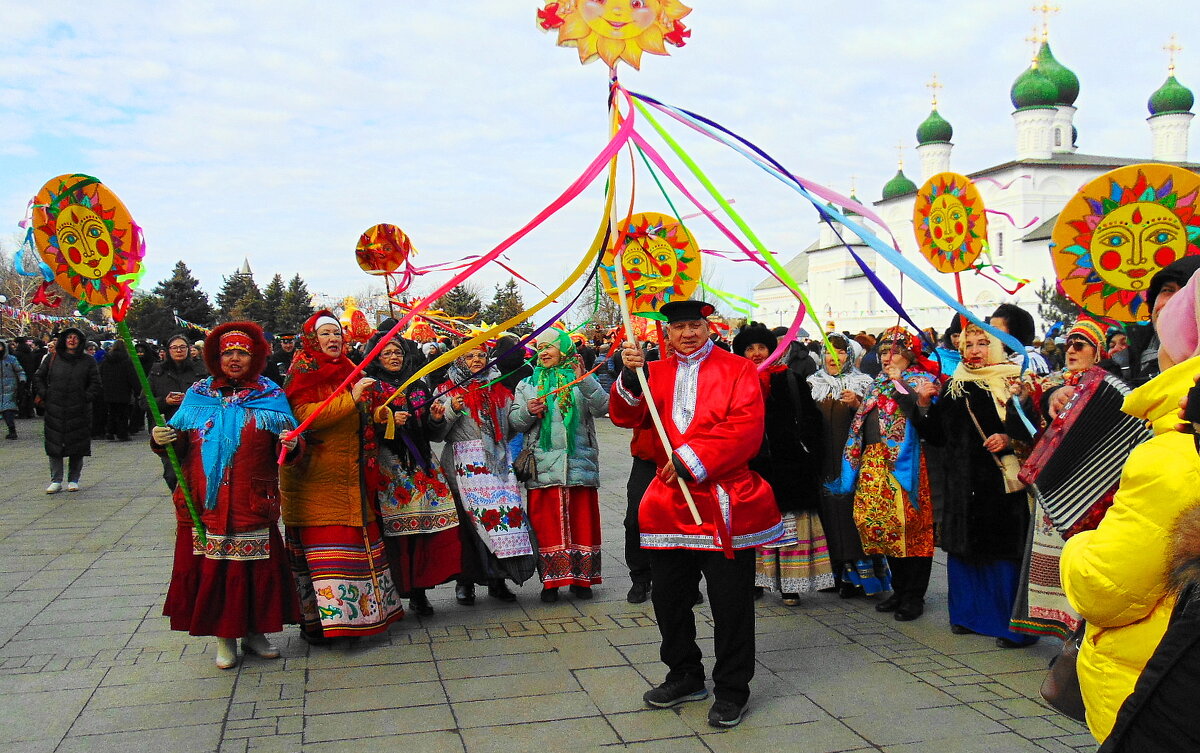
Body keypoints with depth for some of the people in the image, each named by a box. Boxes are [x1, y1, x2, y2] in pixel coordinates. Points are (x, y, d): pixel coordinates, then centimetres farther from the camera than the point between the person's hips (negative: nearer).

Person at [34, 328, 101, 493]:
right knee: (54, 445, 1)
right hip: (54, 410, 1)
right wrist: (45, 395, 5)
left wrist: (86, 398, -4)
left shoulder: (88, 361, 5)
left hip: (79, 410, -1)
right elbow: (38, 377, 15)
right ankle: (56, 481, 8)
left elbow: (95, 383, 6)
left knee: (77, 447, 2)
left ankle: (73, 480, 13)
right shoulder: (52, 358, 7)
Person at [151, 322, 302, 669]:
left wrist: (289, 445, -21)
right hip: (206, 503, 1)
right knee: (212, 568, 4)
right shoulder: (198, 394, 9)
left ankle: (254, 632, 23)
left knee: (256, 568, 6)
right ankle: (224, 638, 18)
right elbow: (180, 443, 7)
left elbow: (286, 452, 1)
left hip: (252, 503, -1)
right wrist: (161, 439, -13)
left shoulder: (270, 395, 5)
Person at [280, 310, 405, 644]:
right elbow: (303, 415, -20)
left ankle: (359, 611, 16)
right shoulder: (304, 374, -4)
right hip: (316, 477, -7)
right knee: (321, 544, -7)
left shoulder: (349, 370, 18)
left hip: (352, 477, 7)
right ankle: (314, 620, 1)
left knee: (358, 538, 6)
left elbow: (366, 421, 30)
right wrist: (350, 398, -22)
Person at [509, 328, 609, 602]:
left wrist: (584, 379, -18)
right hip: (543, 465, 1)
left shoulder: (582, 380, 8)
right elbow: (513, 421, 10)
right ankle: (551, 579, 10)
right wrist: (528, 412, -10)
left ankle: (581, 578, 14)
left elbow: (602, 407, -8)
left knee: (581, 520, 3)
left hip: (580, 463, -1)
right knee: (547, 523, 1)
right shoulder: (528, 384, 14)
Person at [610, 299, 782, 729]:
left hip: (724, 507, -4)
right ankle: (685, 677, 33)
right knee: (669, 598, 14)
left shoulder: (738, 370, -1)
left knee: (730, 603, 2)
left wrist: (693, 460, -18)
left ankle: (731, 690, 18)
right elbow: (627, 417, 3)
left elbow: (746, 428, -13)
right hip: (669, 504, 5)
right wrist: (630, 378, -16)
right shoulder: (656, 372, 13)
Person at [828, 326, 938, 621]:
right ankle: (899, 589, 19)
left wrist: (899, 383, -14)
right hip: (874, 462, 7)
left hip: (906, 462, -7)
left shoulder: (921, 380, 1)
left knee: (909, 525, -7)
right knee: (881, 522, 6)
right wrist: (860, 403, 10)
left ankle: (914, 596, 1)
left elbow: (922, 414, -18)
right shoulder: (879, 381, 21)